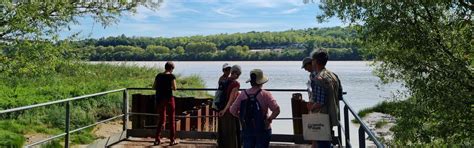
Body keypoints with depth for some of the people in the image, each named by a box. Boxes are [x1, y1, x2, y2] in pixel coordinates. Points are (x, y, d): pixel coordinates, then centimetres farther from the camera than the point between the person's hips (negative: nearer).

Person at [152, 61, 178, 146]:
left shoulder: (159, 75, 6)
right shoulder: (171, 76, -8)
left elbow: (154, 87, 9)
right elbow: (174, 88, -12)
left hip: (160, 98, 5)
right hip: (169, 98, -5)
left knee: (161, 119, 14)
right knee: (171, 119, 6)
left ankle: (157, 139, 13)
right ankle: (172, 140, 11)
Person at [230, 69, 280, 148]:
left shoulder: (243, 94, -2)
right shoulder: (265, 94, -12)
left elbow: (233, 110, -2)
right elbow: (276, 110, -21)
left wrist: (242, 117, 9)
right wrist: (269, 119, -6)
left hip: (247, 129, 3)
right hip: (262, 129, -3)